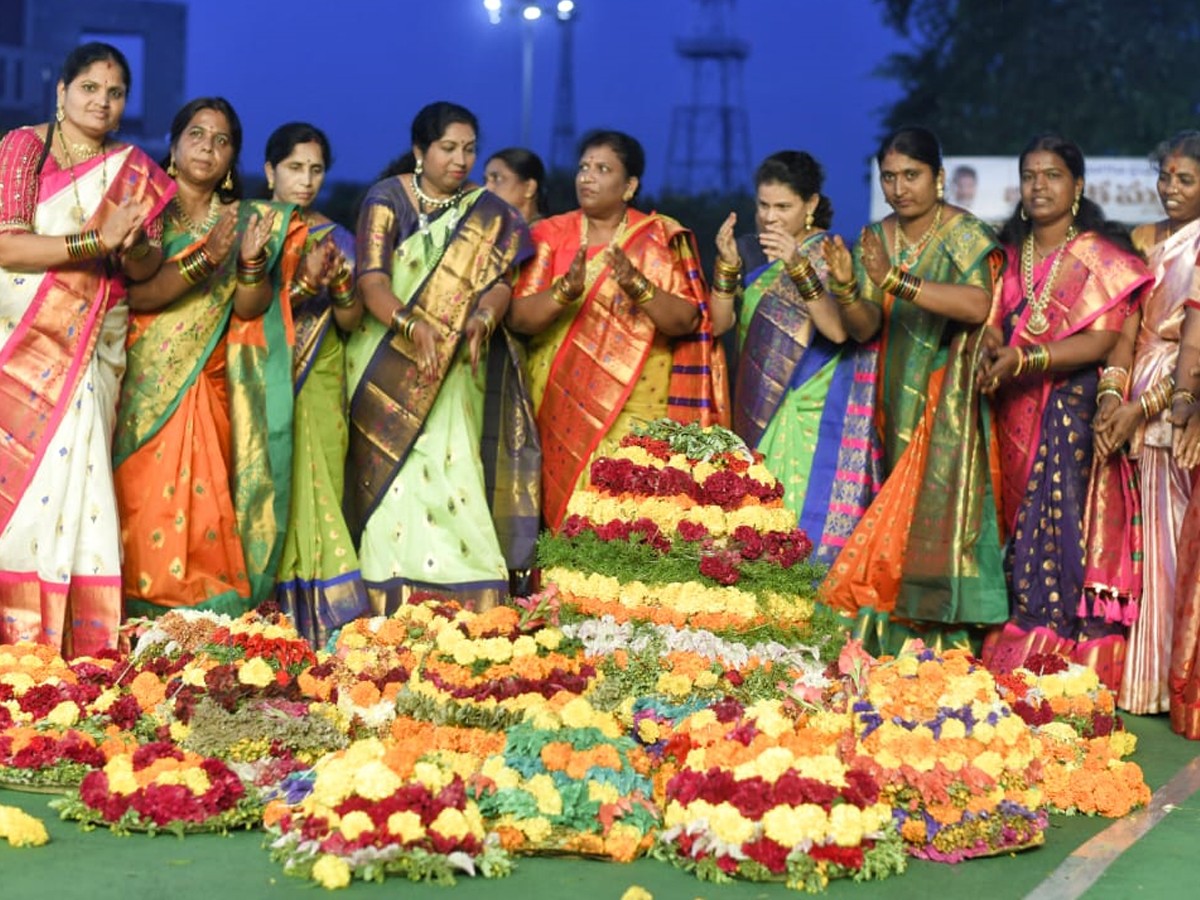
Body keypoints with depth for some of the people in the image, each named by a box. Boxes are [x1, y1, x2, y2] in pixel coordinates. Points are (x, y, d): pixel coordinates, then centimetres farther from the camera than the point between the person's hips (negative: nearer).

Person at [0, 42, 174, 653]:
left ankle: (72, 641, -5)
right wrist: (97, 242, -19)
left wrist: (132, 247, -16)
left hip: (89, 349, 2)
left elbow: (148, 267, 8)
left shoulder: (135, 172, 10)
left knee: (71, 478, -7)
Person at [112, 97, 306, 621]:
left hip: (208, 396, 2)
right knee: (142, 513, -7)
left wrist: (251, 260, -18)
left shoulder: (247, 221, 11)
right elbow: (136, 292, -12)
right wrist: (206, 259, -22)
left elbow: (250, 308, 1)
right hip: (142, 393, -1)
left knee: (202, 514, -8)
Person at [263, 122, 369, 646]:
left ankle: (316, 615, -5)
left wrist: (339, 284, -9)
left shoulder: (336, 238, 12)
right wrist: (305, 281, -19)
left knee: (319, 489, -5)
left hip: (319, 383, 3)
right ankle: (271, 615, -7)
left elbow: (351, 322, 10)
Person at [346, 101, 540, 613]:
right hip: (389, 369, -2)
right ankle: (393, 607, -10)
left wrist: (483, 317, -25)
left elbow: (500, 279, -2)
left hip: (455, 371, 2)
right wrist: (412, 324, -31)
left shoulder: (488, 212, 9)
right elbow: (371, 279, -12)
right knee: (397, 477, -9)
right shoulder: (387, 199, -1)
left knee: (452, 473, -8)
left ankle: (463, 606, -9)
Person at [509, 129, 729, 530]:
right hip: (565, 408, 1)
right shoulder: (551, 236, 7)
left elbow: (688, 321, -4)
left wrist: (639, 287, -20)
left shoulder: (662, 239, 5)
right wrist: (565, 291, -21)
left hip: (639, 411, -1)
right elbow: (518, 316, -3)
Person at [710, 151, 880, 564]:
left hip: (813, 418, -5)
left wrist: (797, 266, -28)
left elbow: (838, 329, -19)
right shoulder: (750, 251, 9)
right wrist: (727, 265, -13)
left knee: (805, 517, -11)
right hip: (756, 412, 5)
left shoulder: (830, 254, -5)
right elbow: (718, 323, 2)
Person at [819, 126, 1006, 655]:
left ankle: (944, 646, -7)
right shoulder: (875, 240, 8)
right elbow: (864, 329, 3)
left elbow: (978, 304, -25)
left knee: (936, 507, -11)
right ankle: (897, 646, 6)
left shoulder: (965, 236, -7)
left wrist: (896, 281, -29)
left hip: (948, 405, -5)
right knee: (896, 509, 3)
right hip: (895, 402, 5)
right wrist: (845, 289, -18)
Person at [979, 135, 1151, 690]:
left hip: (1074, 411, -5)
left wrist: (1023, 360, -20)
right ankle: (1014, 663, 5)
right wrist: (991, 347, -6)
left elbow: (1101, 341, -12)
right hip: (1016, 415, 5)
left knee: (1062, 529, -11)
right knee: (1020, 533, 2)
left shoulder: (1100, 257, -3)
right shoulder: (1011, 254, 15)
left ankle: (1064, 663, -7)